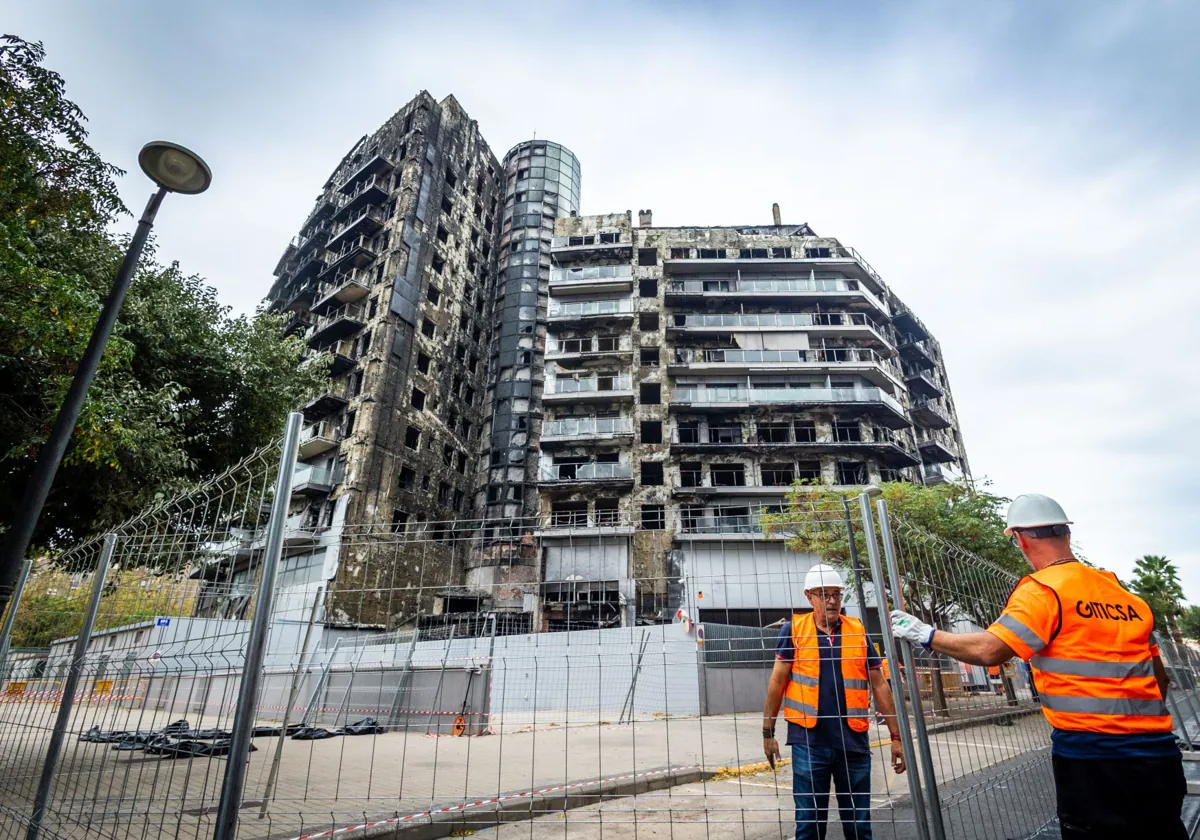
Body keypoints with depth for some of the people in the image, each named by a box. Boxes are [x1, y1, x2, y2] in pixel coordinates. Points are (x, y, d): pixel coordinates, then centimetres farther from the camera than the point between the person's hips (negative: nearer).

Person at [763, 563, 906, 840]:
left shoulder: (857, 631, 3)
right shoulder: (793, 630, -3)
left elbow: (879, 685, 8)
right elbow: (777, 682, -1)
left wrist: (896, 736, 6)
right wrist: (768, 733, -1)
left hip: (854, 741, 2)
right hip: (808, 741, -2)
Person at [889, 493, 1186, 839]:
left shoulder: (1042, 589, -11)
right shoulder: (1125, 593, 11)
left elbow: (988, 650, -21)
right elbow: (1159, 677, 18)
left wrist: (926, 635, -9)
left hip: (1092, 756, -7)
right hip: (1157, 752, 7)